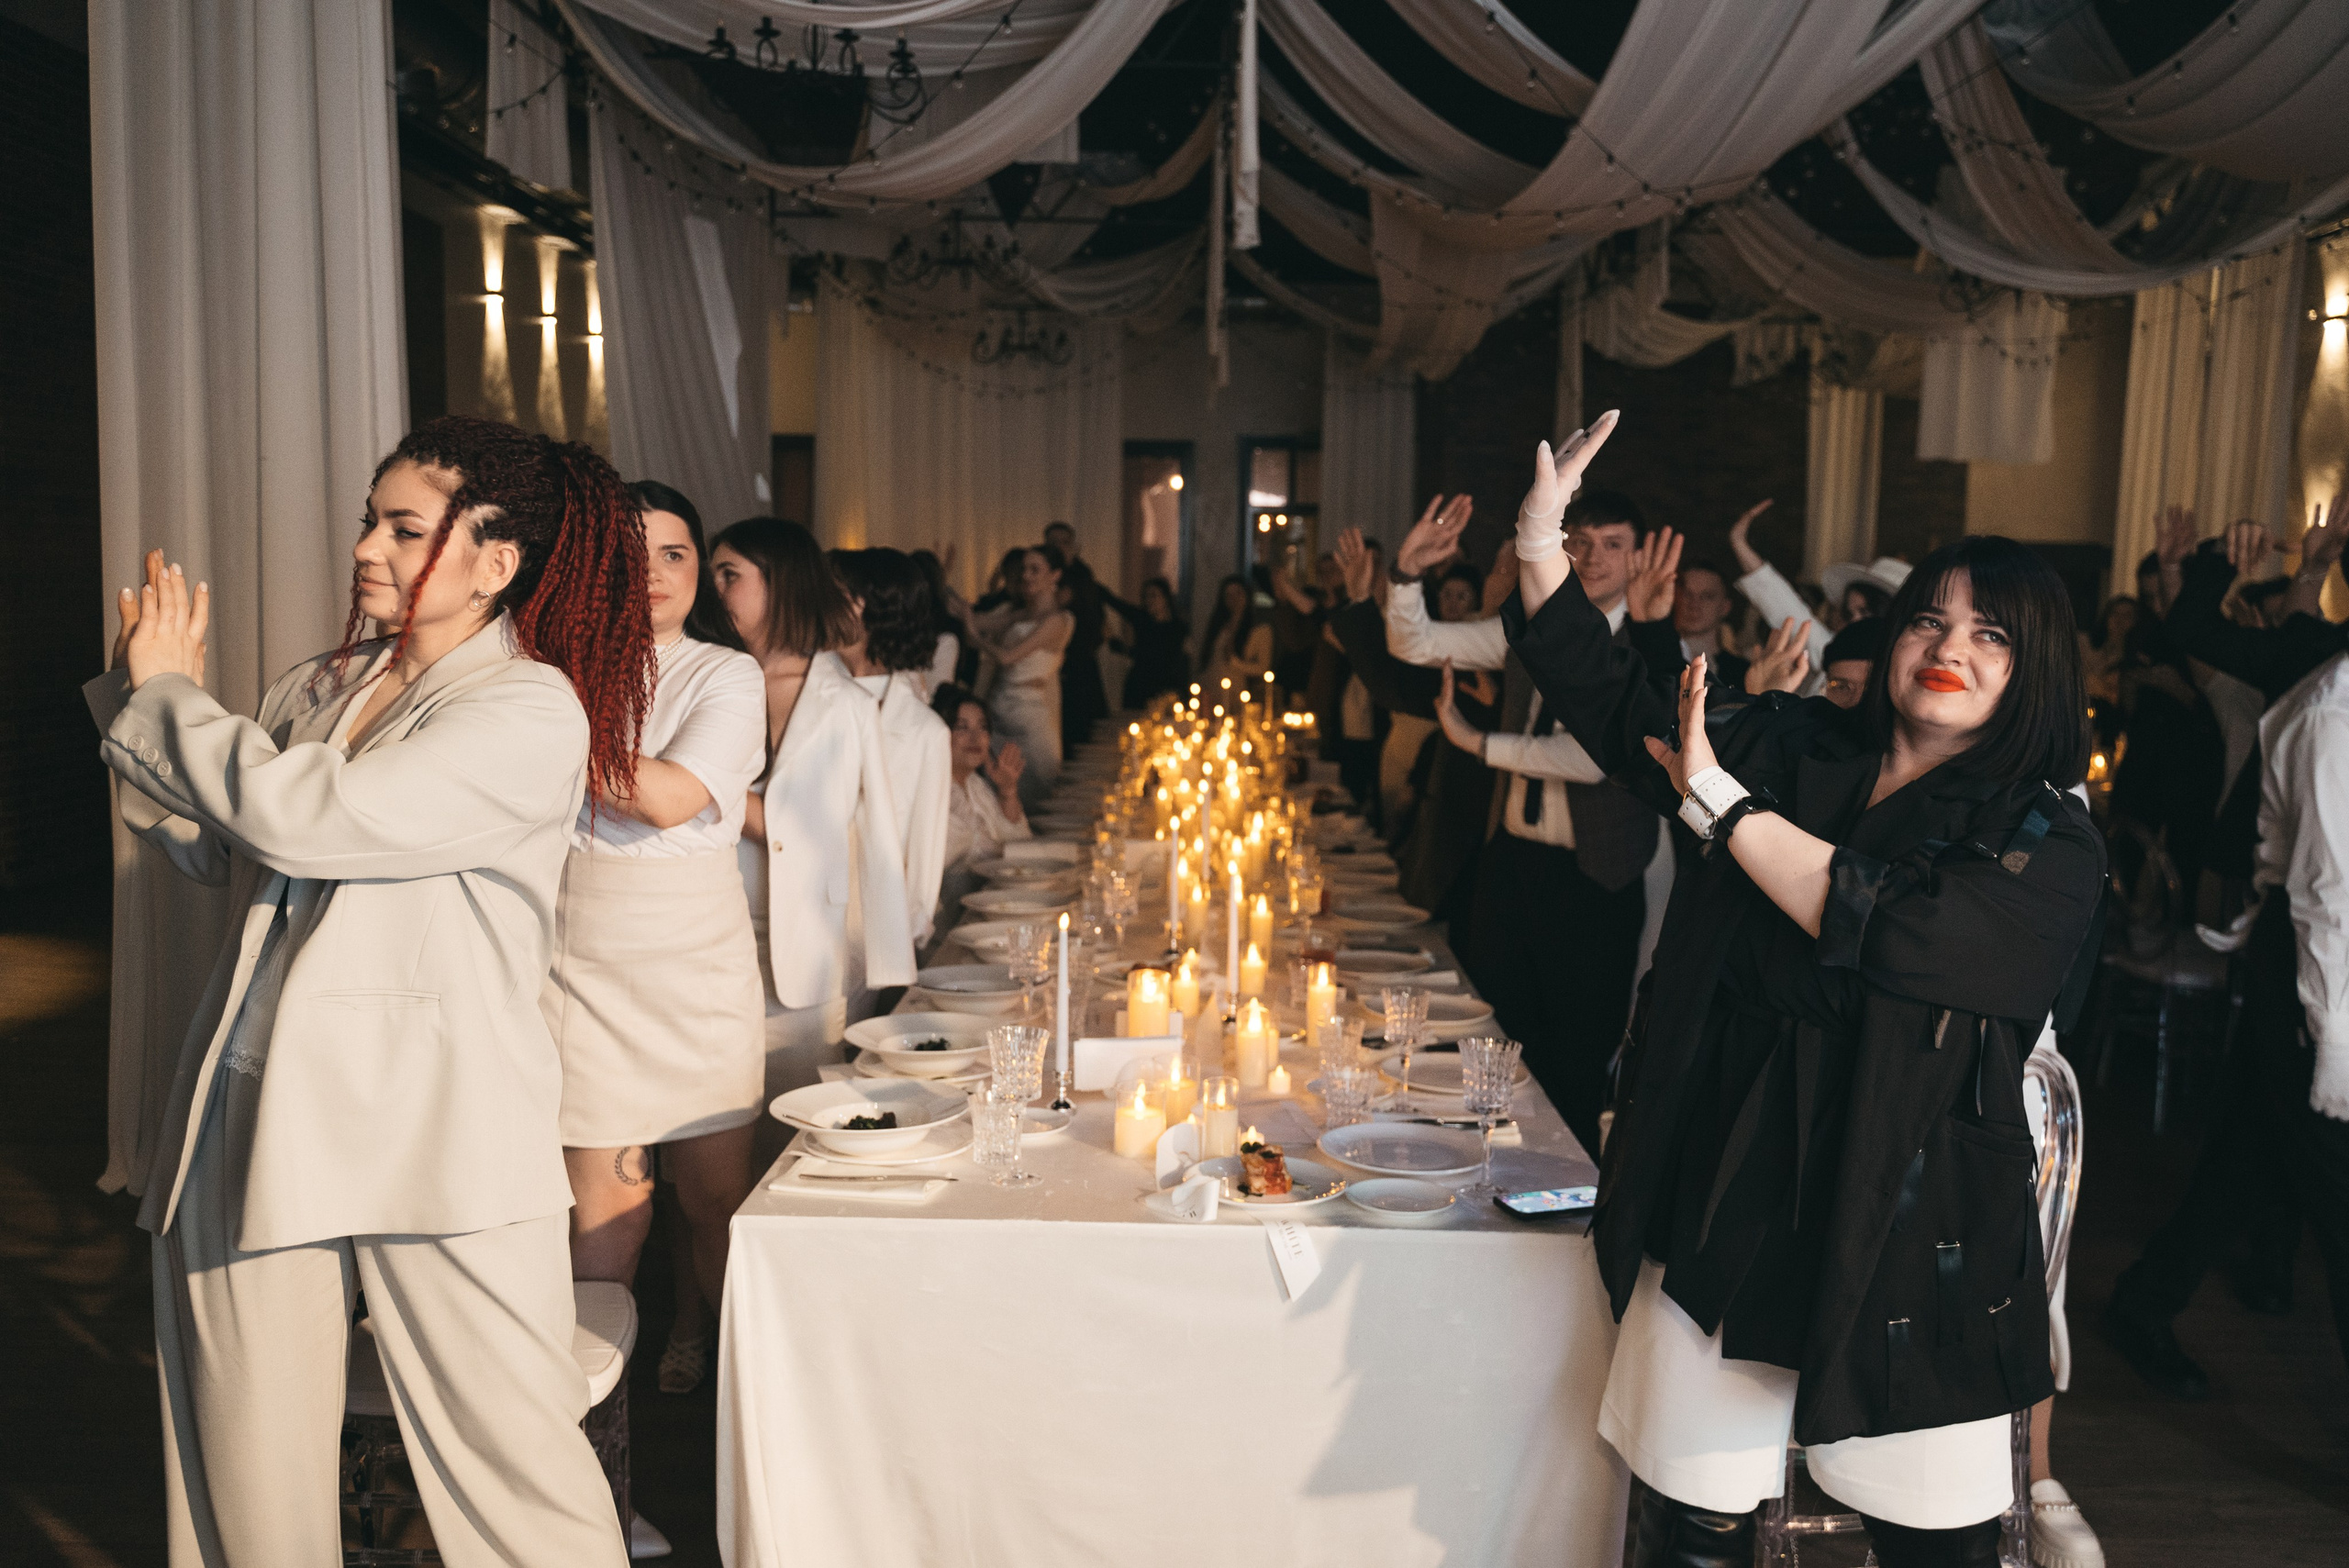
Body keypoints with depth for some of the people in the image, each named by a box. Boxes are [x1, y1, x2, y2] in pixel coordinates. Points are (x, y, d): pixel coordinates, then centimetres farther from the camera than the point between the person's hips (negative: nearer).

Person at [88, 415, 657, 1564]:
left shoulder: (530, 711, -10)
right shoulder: (319, 689, 11)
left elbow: (299, 816, -19)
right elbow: (216, 852, 18)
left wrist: (166, 693, -3)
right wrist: (150, 695, 8)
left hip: (438, 1138, -6)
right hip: (255, 1114, 6)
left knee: (508, 1453, 1)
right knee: (249, 1472, 14)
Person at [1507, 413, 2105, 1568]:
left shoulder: (2051, 844, -5)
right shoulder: (1792, 752, 8)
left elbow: (1890, 931, -22)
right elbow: (1621, 717, 13)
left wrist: (1720, 802, -16)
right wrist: (1541, 548, 2)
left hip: (1909, 1226, -2)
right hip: (1728, 1200, 3)